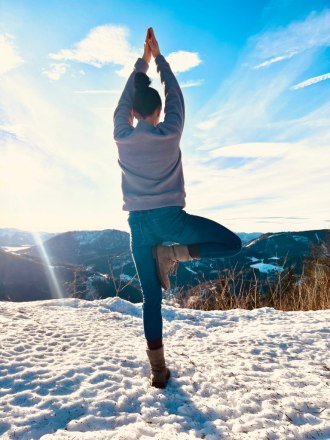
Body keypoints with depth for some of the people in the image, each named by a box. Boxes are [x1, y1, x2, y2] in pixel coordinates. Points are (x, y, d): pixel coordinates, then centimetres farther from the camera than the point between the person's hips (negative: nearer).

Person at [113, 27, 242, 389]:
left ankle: (158, 370, 14)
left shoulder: (122, 137, 5)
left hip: (139, 222, 3)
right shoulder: (170, 132, 1)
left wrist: (141, 62, 30)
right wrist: (158, 57, 29)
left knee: (151, 298, 9)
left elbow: (124, 101, 22)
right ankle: (173, 254, -8)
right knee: (232, 244, 10)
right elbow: (175, 95, 17)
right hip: (170, 216, -3)